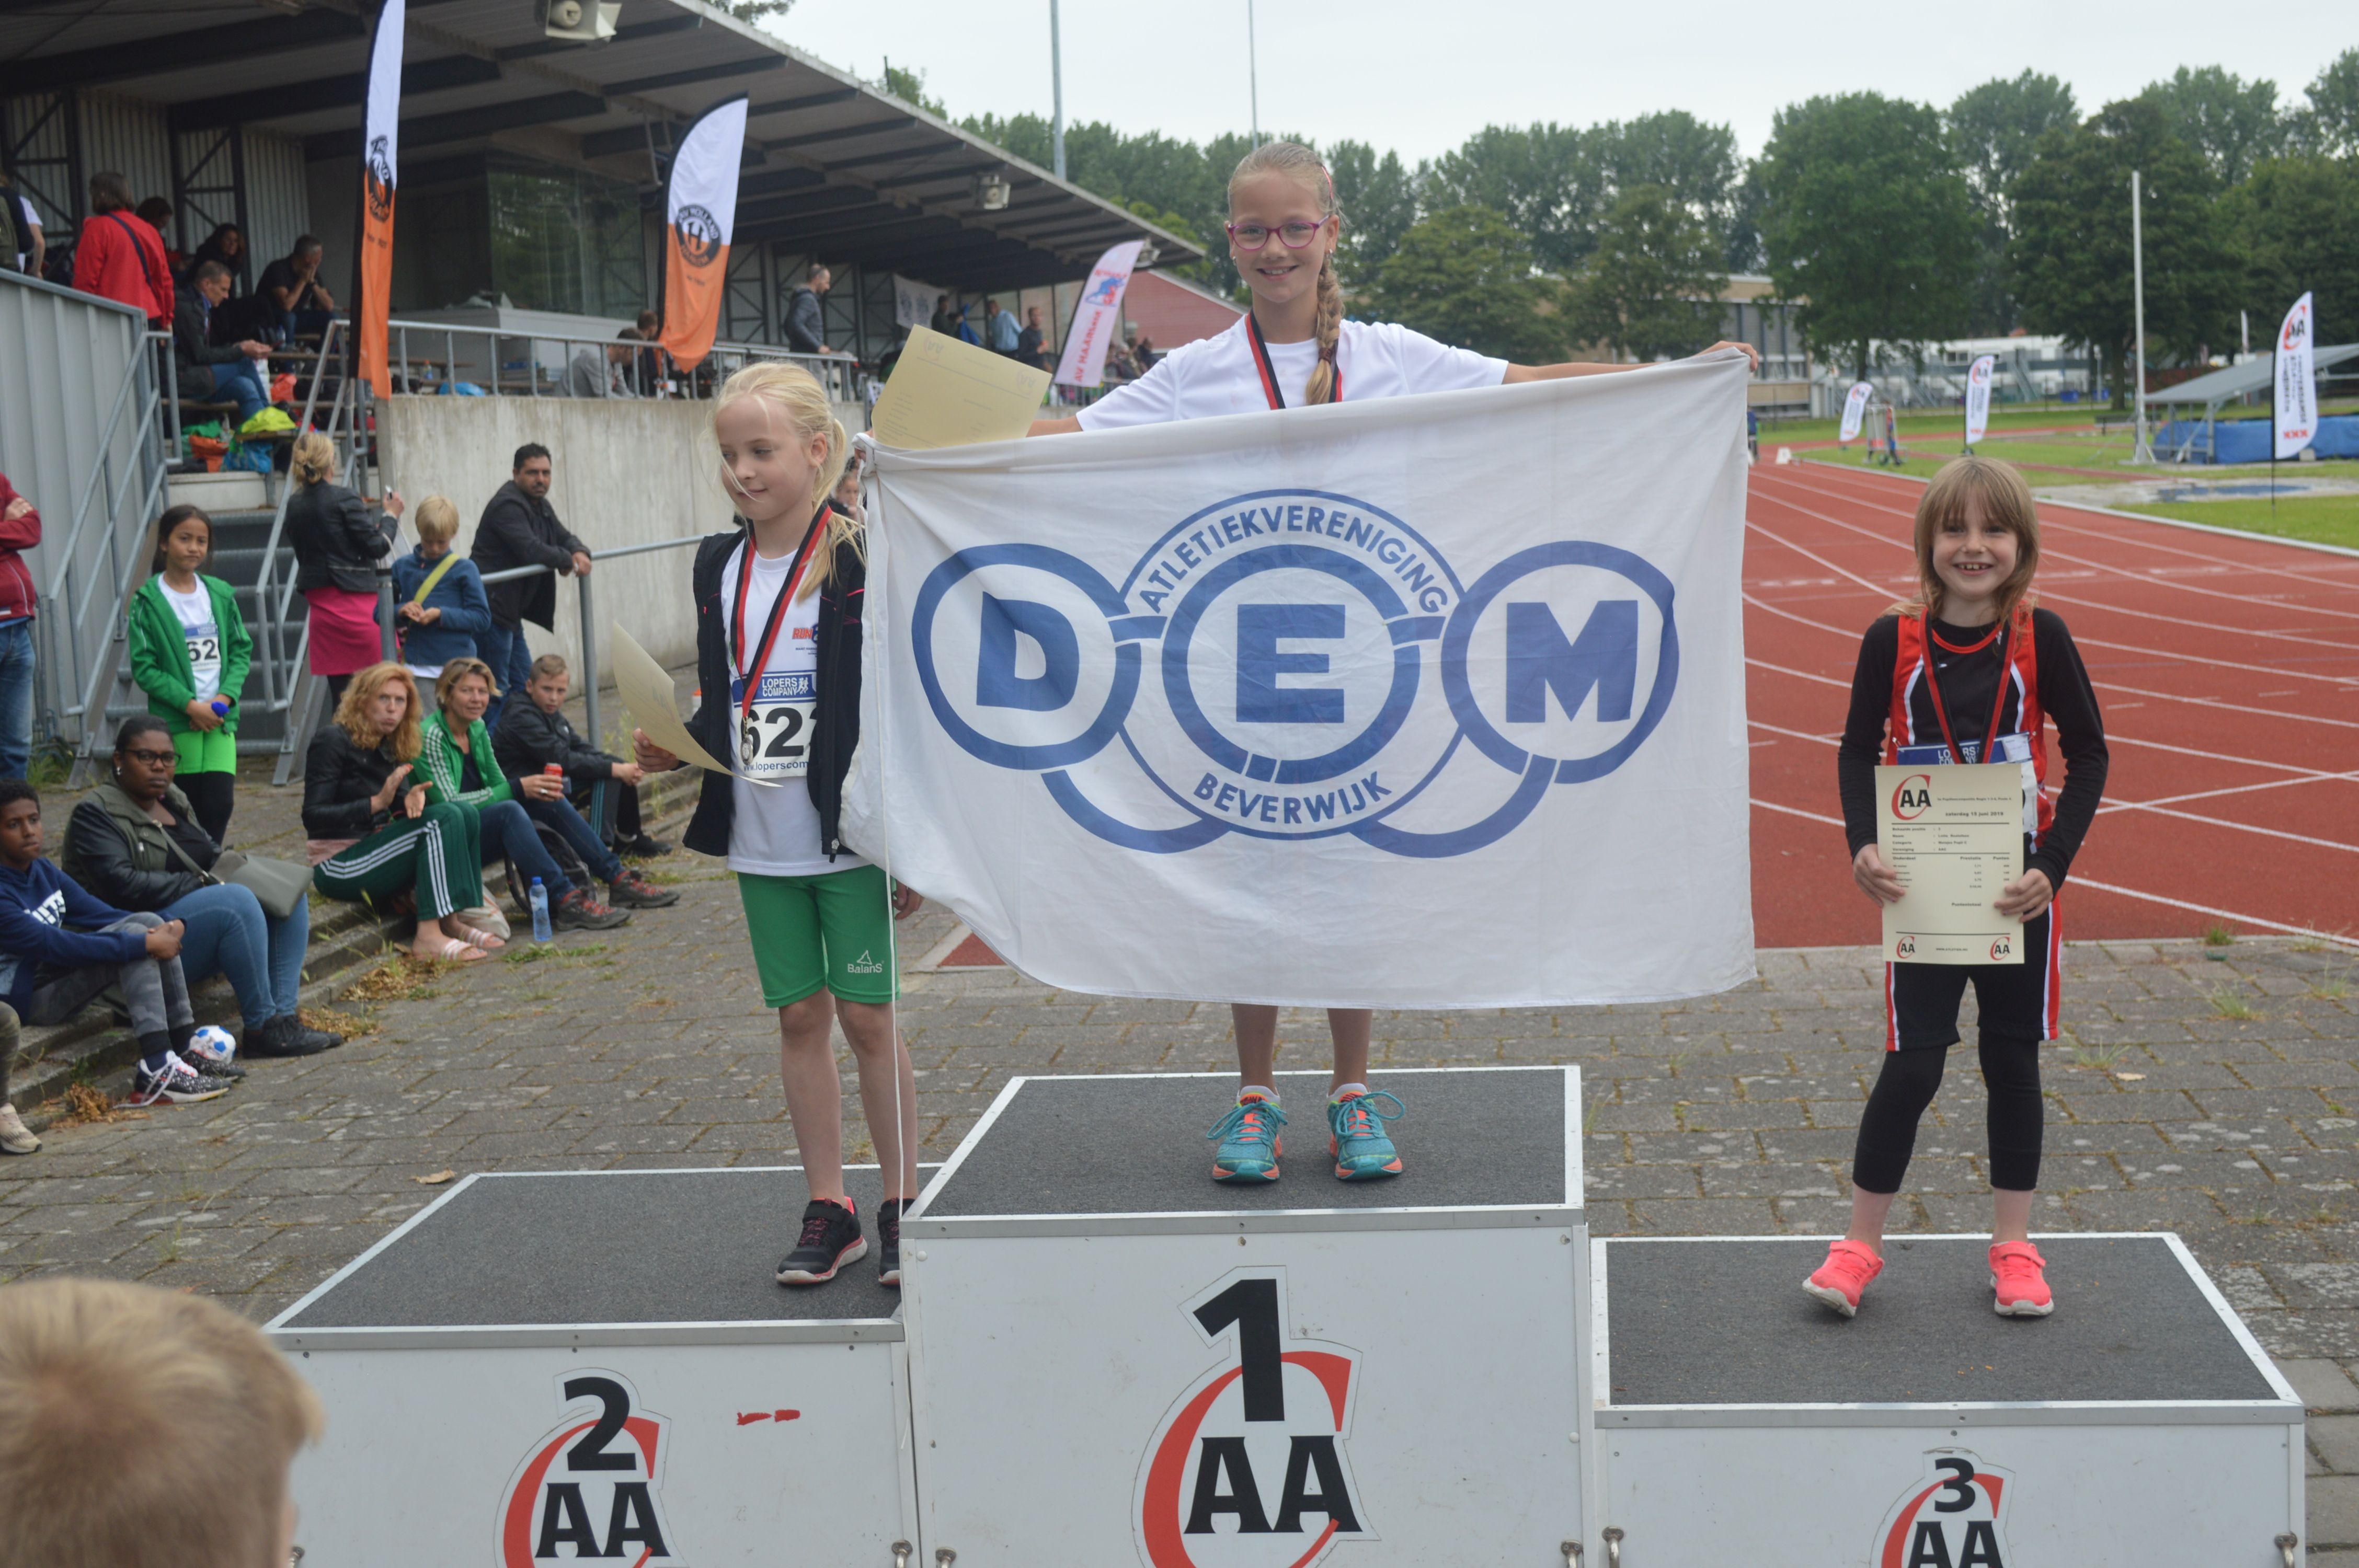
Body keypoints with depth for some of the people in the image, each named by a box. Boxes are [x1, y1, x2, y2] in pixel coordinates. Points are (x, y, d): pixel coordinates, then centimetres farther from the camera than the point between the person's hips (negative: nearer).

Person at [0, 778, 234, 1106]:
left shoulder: (43, 872, 8)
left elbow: (99, 914, 6)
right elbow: (54, 946, -27)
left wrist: (165, 927, -13)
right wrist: (145, 944, -27)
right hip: (30, 998, -9)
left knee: (147, 922, -8)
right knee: (134, 937, -23)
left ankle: (186, 1047, -12)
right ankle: (157, 1071, -32)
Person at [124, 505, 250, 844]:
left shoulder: (221, 595, 7)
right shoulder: (148, 601, -3)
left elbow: (241, 650, 10)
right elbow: (144, 668, -6)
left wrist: (225, 697, -7)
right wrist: (191, 705, -13)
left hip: (220, 719, 3)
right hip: (175, 722, -3)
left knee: (221, 804, -7)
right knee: (189, 810, 0)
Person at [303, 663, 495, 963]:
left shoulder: (390, 747, 14)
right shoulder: (333, 741, -10)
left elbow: (401, 809, 11)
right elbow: (313, 817, -16)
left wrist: (412, 799, -15)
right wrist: (377, 803, -26)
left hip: (373, 852, 8)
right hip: (338, 866, -8)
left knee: (465, 815, -11)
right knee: (443, 819, -24)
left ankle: (453, 921, -16)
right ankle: (429, 936, -31)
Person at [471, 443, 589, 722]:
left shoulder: (540, 505, 16)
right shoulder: (508, 505, -16)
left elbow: (564, 537, 22)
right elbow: (531, 550, -26)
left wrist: (580, 553, -3)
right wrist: (568, 561, -9)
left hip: (509, 611, 11)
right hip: (491, 608, -11)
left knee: (524, 685, 15)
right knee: (496, 691, -10)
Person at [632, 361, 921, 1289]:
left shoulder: (863, 560, -10)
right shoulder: (719, 567, 7)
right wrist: (676, 748, -4)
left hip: (850, 837, -5)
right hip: (763, 841, 5)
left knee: (869, 1016, 1)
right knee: (799, 1017, 10)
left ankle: (901, 1208, 15)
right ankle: (827, 1212, 20)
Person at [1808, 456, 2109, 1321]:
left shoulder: (2040, 638, -6)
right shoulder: (1894, 641, -6)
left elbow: (2088, 753, -2)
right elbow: (1858, 749, 2)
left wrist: (2054, 862, -13)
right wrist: (1863, 845, -13)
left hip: (2018, 886, 1)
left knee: (2013, 1060, 10)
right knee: (1912, 1065, -2)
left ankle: (2014, 1246, 23)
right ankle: (1859, 1245, 12)